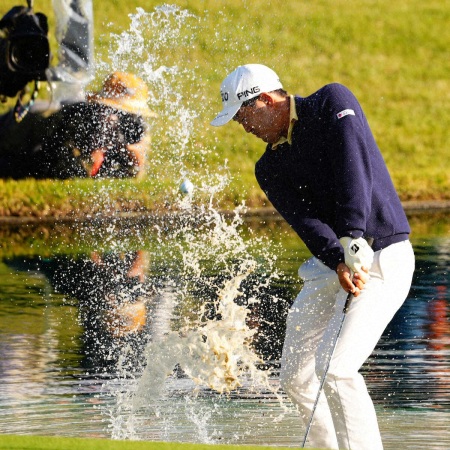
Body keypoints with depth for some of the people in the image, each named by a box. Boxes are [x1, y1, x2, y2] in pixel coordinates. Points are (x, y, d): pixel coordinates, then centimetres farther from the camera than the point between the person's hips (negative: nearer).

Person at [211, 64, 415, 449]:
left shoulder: (332, 103, -8)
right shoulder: (270, 168, 7)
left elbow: (354, 165, -23)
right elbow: (305, 220, -9)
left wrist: (353, 239, -34)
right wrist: (339, 262, -29)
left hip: (382, 259, -8)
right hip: (331, 262, 8)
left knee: (335, 368, -21)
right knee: (296, 376, 7)